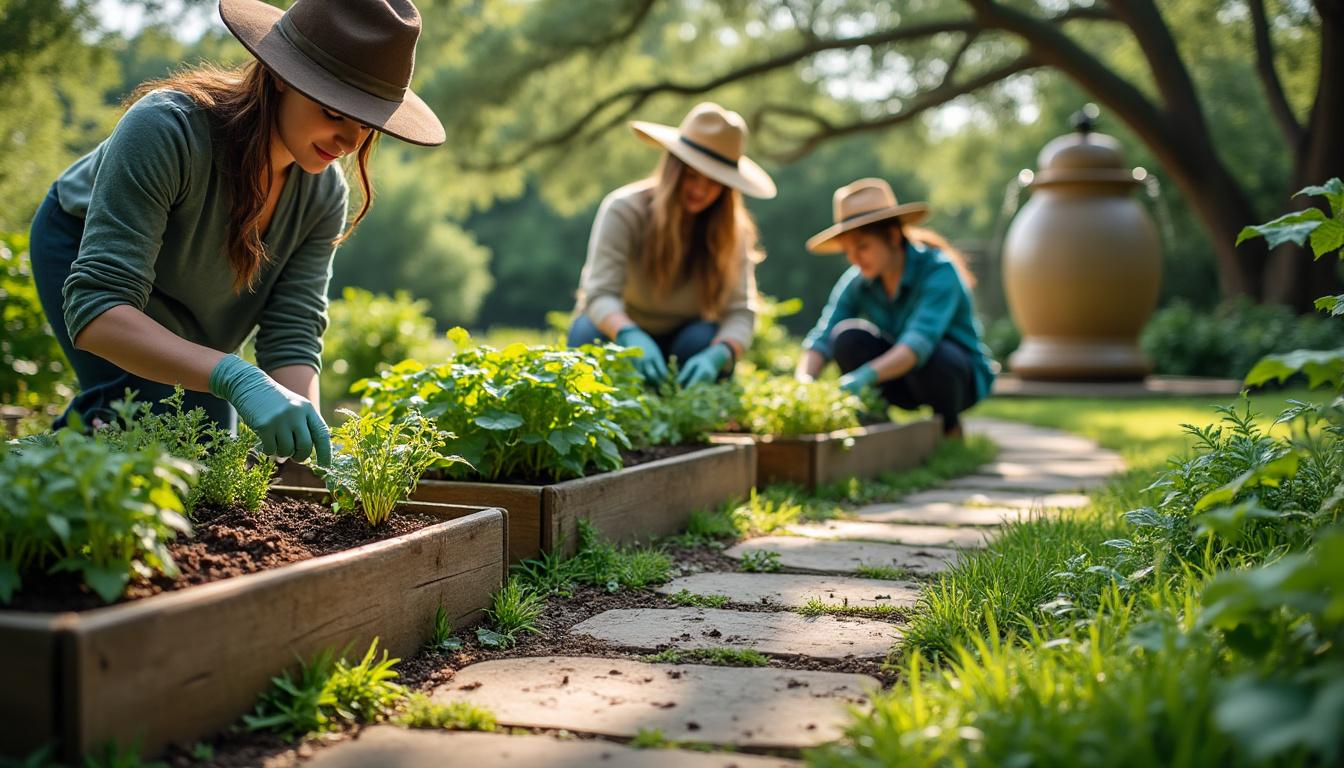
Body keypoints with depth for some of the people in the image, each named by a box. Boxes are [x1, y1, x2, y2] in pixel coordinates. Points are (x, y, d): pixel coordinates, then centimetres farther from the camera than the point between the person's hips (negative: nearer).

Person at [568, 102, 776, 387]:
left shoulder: (733, 231, -13)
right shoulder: (625, 210, -21)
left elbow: (740, 312, -23)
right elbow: (601, 294, -31)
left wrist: (716, 355, -47)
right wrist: (631, 337, -54)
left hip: (681, 340, 2)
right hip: (619, 330, -1)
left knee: (703, 339, -31)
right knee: (590, 333, -33)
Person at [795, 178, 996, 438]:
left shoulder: (938, 271, -25)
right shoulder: (856, 283, -10)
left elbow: (920, 342, -40)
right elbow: (821, 340, -18)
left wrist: (865, 375, -55)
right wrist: (802, 384, -40)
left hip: (964, 377, -4)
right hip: (902, 375, 4)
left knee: (926, 358, -37)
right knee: (848, 338, -23)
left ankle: (949, 430, -8)